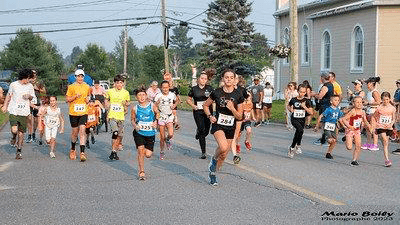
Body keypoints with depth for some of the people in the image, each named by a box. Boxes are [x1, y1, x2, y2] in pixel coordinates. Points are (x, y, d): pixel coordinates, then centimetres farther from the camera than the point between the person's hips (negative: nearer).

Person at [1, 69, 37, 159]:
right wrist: (5, 106, 14)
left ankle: (19, 151, 15)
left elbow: (33, 98, 15)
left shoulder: (30, 86, 5)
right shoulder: (13, 85, 0)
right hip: (13, 111, -1)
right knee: (14, 130, -19)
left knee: (21, 133, 2)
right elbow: (9, 95, 17)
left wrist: (29, 96, -7)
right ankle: (14, 138, 17)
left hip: (24, 113, 1)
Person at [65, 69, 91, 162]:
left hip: (83, 112, 1)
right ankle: (73, 149, 34)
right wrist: (75, 96, -15)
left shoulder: (87, 87, 8)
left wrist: (88, 99, 0)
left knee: (82, 131, -12)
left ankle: (82, 152, -16)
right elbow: (68, 99, 1)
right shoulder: (71, 87, 0)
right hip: (73, 112, -1)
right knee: (75, 131, 9)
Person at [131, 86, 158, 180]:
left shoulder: (152, 106, -4)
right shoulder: (135, 108, -3)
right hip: (139, 132, -1)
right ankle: (141, 172, 2)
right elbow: (132, 119, 11)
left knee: (148, 154, 0)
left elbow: (157, 114, 14)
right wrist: (135, 125, -8)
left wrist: (155, 122, -2)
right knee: (140, 150, -13)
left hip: (150, 133, 1)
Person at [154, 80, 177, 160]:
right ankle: (162, 152, 21)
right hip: (161, 117, -1)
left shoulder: (172, 95, -1)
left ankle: (168, 140, 16)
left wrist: (174, 105, -2)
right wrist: (157, 103, -25)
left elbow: (176, 101, 19)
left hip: (170, 117, 1)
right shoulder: (158, 96, -8)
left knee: (170, 134, -20)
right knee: (162, 137, 1)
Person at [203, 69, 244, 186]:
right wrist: (210, 116, -4)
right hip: (218, 125, -3)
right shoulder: (217, 92, -5)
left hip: (230, 128, 3)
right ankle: (214, 159, 1)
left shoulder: (238, 95, -3)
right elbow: (205, 105, 11)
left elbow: (240, 116, 0)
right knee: (223, 147, -30)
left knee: (223, 155, 8)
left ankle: (212, 173, 30)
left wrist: (232, 108, -18)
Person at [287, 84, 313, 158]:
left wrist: (304, 107, -20)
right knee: (300, 130, -27)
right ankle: (298, 145, -12)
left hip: (302, 119, 2)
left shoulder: (307, 101, -4)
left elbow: (311, 112, -7)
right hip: (294, 119, -2)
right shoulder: (293, 100, -3)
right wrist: (290, 109, -3)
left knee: (298, 133, 10)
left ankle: (292, 147, 32)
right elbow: (288, 106, 18)